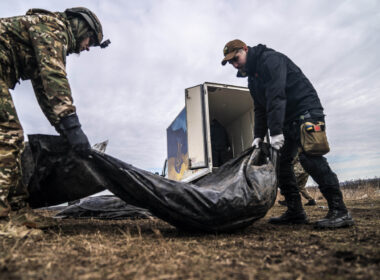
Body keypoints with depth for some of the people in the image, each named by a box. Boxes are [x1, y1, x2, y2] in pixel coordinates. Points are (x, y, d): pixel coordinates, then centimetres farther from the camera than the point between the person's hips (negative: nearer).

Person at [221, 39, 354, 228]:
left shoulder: (270, 59, -11)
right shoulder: (252, 78, 17)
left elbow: (276, 96, -24)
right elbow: (260, 110, 15)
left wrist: (275, 131, -30)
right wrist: (258, 136, 4)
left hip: (305, 112, -9)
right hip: (286, 121, 9)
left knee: (309, 157, -21)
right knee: (280, 161, 3)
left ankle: (339, 211, -14)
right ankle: (295, 212, 8)